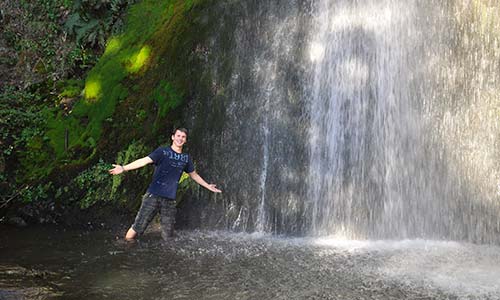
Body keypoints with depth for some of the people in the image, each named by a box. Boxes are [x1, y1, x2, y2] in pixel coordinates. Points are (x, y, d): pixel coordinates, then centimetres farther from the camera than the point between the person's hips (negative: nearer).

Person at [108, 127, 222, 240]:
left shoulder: (186, 158, 12)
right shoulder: (162, 151, -1)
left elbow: (194, 175, 26)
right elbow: (144, 160, -12)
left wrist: (207, 186, 30)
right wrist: (124, 168, -23)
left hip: (170, 200, 4)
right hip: (153, 196, -4)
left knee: (168, 236, 3)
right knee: (137, 227, -4)